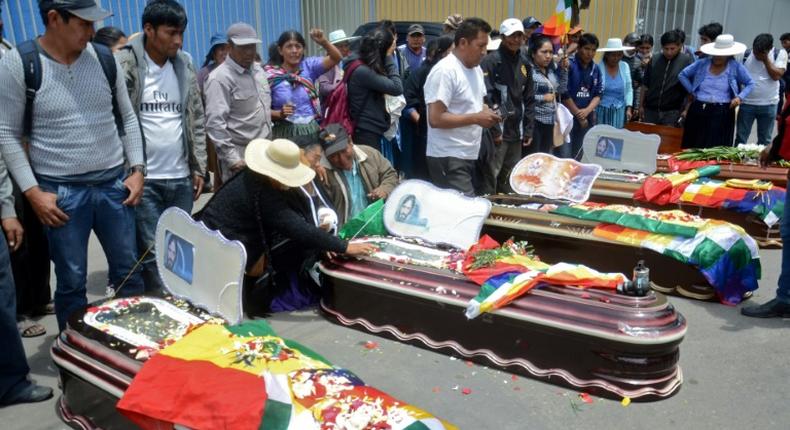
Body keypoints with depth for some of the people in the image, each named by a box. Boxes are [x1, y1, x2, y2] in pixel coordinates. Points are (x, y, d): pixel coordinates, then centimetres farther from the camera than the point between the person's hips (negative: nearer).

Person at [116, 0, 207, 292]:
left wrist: (198, 167, 10)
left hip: (181, 178, 5)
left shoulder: (184, 66, 9)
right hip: (144, 179, -5)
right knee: (153, 253, -1)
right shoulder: (125, 66, -8)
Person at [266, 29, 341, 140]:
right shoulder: (270, 75, -4)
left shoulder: (309, 66, 4)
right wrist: (280, 113, -22)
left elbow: (336, 58, -7)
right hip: (286, 132, -3)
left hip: (312, 130, 3)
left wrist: (323, 41, -23)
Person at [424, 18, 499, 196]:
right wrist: (476, 118, -20)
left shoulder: (476, 69, 13)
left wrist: (486, 112, 1)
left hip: (470, 155, 9)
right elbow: (435, 119, -22)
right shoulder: (445, 71, -16)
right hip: (449, 158, -9)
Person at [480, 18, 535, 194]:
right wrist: (494, 129, -17)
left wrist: (528, 131, 11)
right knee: (490, 175, -7)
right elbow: (486, 97, -14)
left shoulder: (525, 65, 15)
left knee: (511, 178, 14)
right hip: (497, 131, -7)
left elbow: (529, 100, 17)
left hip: (516, 133, 7)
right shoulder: (491, 61, -7)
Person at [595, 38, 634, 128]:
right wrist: (592, 110, -9)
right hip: (602, 111, -4)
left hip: (620, 111, 4)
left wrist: (629, 108, 1)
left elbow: (629, 89, 10)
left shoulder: (625, 66, 6)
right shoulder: (598, 67, -9)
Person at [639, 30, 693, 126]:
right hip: (651, 110, 3)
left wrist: (687, 109, -9)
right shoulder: (655, 60, 5)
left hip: (672, 112, -3)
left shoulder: (687, 61, -6)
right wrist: (641, 105, 11)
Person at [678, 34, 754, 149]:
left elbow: (750, 84, 9)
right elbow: (682, 75, 15)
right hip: (698, 111, 2)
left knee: (717, 148, -2)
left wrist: (740, 97, -7)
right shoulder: (701, 63, 5)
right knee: (693, 147, 4)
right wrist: (692, 91, 7)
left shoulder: (736, 67, 2)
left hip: (722, 113, -2)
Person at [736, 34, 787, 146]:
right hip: (746, 103, 0)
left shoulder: (780, 54, -3)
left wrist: (765, 59, -14)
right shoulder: (746, 54, -3)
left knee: (765, 140, 10)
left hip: (768, 104, 0)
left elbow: (776, 76, -13)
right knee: (740, 138, 5)